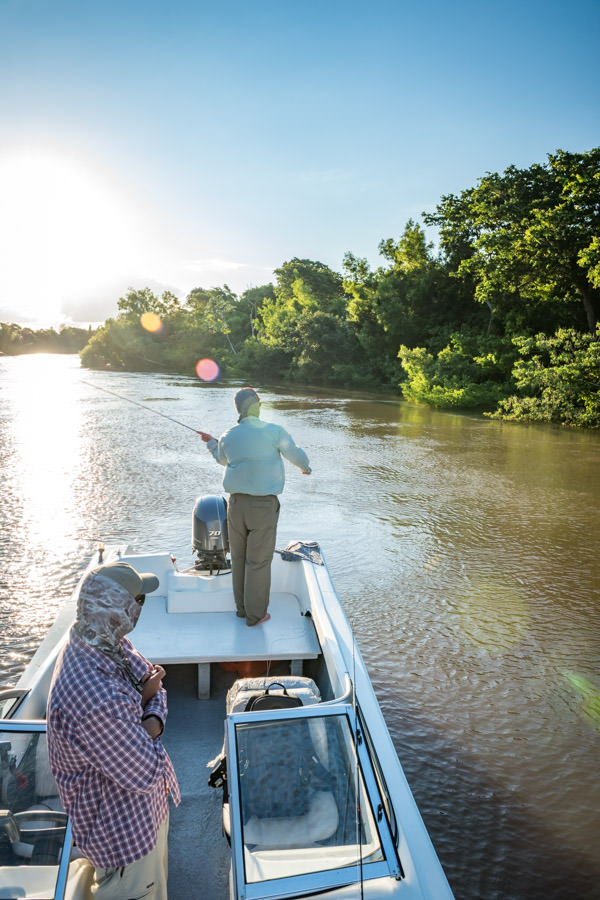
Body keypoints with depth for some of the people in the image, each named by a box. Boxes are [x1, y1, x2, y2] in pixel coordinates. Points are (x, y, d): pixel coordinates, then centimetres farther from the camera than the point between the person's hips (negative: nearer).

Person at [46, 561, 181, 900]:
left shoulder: (105, 641, -16)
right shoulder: (99, 701, -43)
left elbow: (153, 681, -1)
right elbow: (148, 774, -29)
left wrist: (154, 720, -22)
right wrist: (144, 701, -18)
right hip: (122, 825, -8)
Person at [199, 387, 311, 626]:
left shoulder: (227, 437, 4)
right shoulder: (274, 431, -9)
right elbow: (294, 453, 4)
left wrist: (211, 442, 45)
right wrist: (306, 467, 26)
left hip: (236, 503, 4)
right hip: (264, 504, -4)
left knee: (238, 558, 16)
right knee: (258, 561, 4)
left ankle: (242, 608, 28)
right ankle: (255, 614, 13)